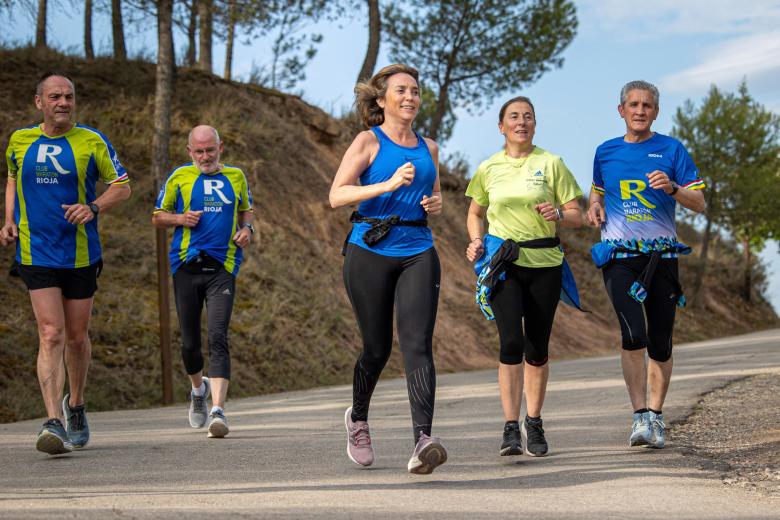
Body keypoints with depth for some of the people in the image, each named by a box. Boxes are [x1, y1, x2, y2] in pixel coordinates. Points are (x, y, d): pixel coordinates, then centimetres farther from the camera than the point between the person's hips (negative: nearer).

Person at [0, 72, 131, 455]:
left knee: (76, 337, 11)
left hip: (81, 255, 1)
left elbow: (122, 186, 3)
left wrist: (93, 208, -16)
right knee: (51, 336, -13)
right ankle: (54, 422, -19)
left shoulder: (91, 142, -2)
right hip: (36, 255, 0)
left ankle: (75, 404, 36)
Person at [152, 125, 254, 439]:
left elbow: (245, 211, 27)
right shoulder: (180, 177, 7)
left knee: (218, 337, -15)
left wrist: (247, 229, 5)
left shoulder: (235, 177, 12)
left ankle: (218, 411, -21)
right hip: (186, 267, 1)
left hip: (222, 268, -1)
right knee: (189, 342, 7)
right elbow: (158, 217, 13)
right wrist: (181, 218, -7)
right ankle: (198, 390, 37)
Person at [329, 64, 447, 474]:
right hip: (370, 252, -3)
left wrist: (436, 204, 6)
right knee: (377, 347, 6)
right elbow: (337, 195, -10)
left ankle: (423, 440, -24)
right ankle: (358, 419, 35)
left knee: (418, 344, -13)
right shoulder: (369, 141, 0)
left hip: (418, 253, 3)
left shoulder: (428, 148, 15)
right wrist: (389, 184, -21)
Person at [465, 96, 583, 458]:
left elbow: (576, 217, 3)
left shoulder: (550, 163, 2)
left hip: (544, 264, 0)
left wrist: (558, 214, -18)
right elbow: (475, 213, 21)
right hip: (502, 263, 0)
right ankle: (511, 428, -9)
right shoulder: (489, 168, 7)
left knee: (537, 347, 5)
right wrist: (477, 241, 2)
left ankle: (533, 423, 22)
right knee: (511, 342, -14)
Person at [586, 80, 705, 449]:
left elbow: (699, 203, 1)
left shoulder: (672, 149, 5)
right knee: (634, 334, -18)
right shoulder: (605, 152, 12)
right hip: (620, 256, 0)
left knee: (660, 342, 4)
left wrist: (672, 188, -18)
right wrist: (594, 207, 7)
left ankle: (656, 415, 18)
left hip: (661, 256, 0)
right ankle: (640, 416, -13)